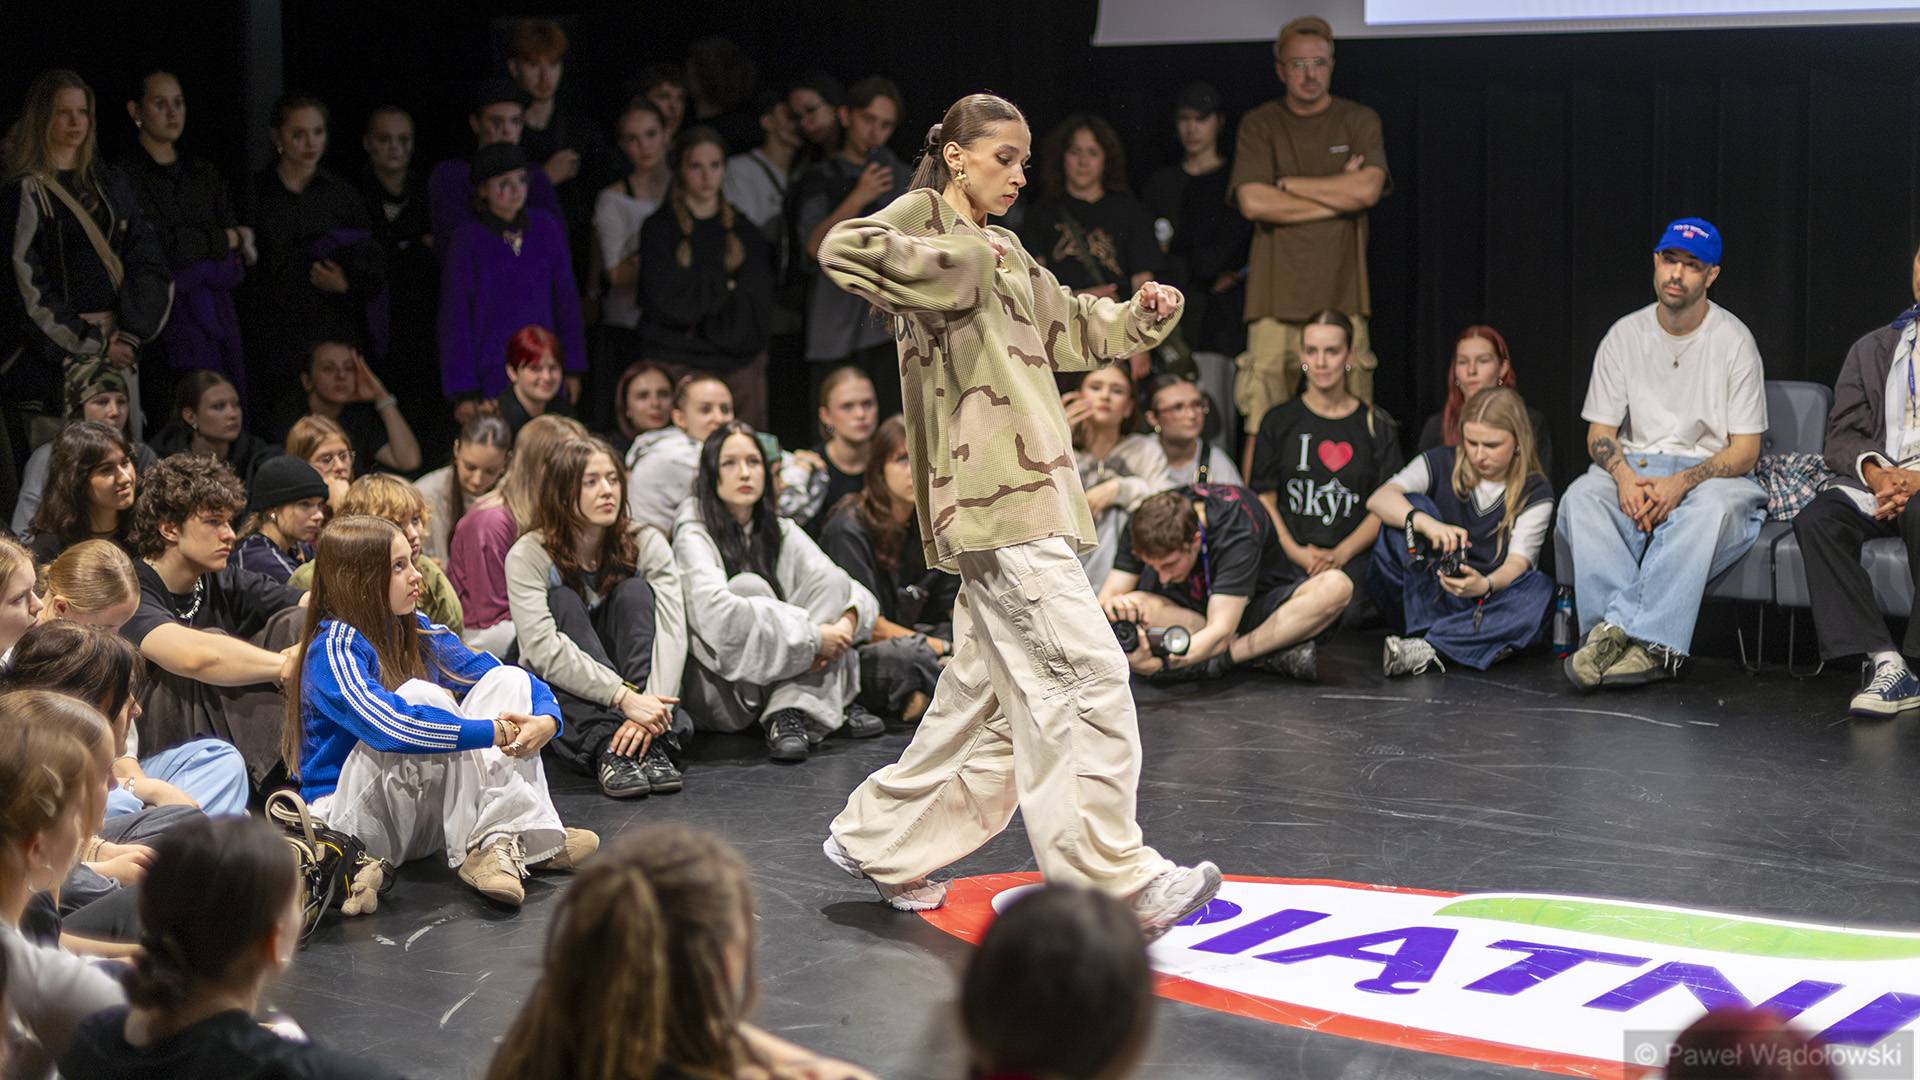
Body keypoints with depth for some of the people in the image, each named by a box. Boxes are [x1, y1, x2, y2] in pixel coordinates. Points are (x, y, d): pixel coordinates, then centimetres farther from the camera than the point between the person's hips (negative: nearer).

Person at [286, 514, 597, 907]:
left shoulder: (416, 631, 7)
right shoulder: (334, 648, -17)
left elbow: (487, 671, 2)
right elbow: (388, 724, -34)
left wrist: (546, 718, -19)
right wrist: (489, 732, -31)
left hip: (423, 817, 8)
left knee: (508, 680, -5)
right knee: (422, 696, -29)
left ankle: (528, 835, -25)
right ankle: (474, 850, -25)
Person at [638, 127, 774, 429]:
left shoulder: (745, 233, 12)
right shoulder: (659, 231, 3)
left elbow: (757, 309, 3)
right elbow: (669, 302, -8)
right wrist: (725, 285, -3)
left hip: (739, 367, 3)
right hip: (678, 367, -3)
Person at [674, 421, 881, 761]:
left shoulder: (782, 533, 9)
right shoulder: (694, 536, -9)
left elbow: (858, 594, 3)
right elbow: (718, 614, -29)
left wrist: (846, 625, -21)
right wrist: (813, 637, -27)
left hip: (778, 679, 6)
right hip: (718, 693, -6)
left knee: (832, 579, -11)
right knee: (750, 587, -27)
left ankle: (791, 712, -24)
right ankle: (837, 703, -22)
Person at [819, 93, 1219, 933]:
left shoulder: (1008, 254, 23)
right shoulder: (924, 218, -4)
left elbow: (1078, 329, 31)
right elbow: (843, 249, -23)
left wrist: (1146, 314, 13)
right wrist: (953, 267, -20)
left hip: (1031, 493, 10)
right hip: (990, 495, -10)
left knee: (989, 688, 14)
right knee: (1084, 673, -14)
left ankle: (880, 839, 25)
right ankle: (1113, 880, -12)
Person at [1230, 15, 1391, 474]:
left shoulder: (1360, 122, 11)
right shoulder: (1259, 126, 9)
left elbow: (1367, 190, -6)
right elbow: (1253, 202, -6)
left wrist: (1288, 184, -1)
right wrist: (1337, 196, -2)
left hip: (1342, 297, 1)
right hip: (1275, 298, 0)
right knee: (1261, 425, -8)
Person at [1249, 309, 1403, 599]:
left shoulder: (1378, 425, 10)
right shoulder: (1279, 422, 12)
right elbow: (1265, 499, 7)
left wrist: (1340, 554, -12)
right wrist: (1294, 551, -11)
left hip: (1353, 557, 0)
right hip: (1288, 557, 0)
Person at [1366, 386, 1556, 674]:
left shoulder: (1535, 492, 2)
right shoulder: (1441, 464, 3)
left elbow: (1518, 562, -13)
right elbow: (1379, 499, -15)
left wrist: (1485, 585, -38)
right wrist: (1426, 523, -37)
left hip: (1484, 605, 0)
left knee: (1541, 589, -30)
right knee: (1412, 506, -18)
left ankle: (1430, 647, -38)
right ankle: (1424, 631, -32)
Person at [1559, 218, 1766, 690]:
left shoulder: (1734, 340, -1)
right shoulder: (1625, 335, 7)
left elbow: (1745, 450, -4)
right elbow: (1599, 431, 8)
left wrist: (1681, 483, -22)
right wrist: (1624, 477, -16)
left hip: (1713, 473, -3)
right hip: (1635, 468, 3)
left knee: (1713, 507, -39)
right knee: (1580, 498, -30)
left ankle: (1617, 628, -44)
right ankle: (1649, 644, -43)